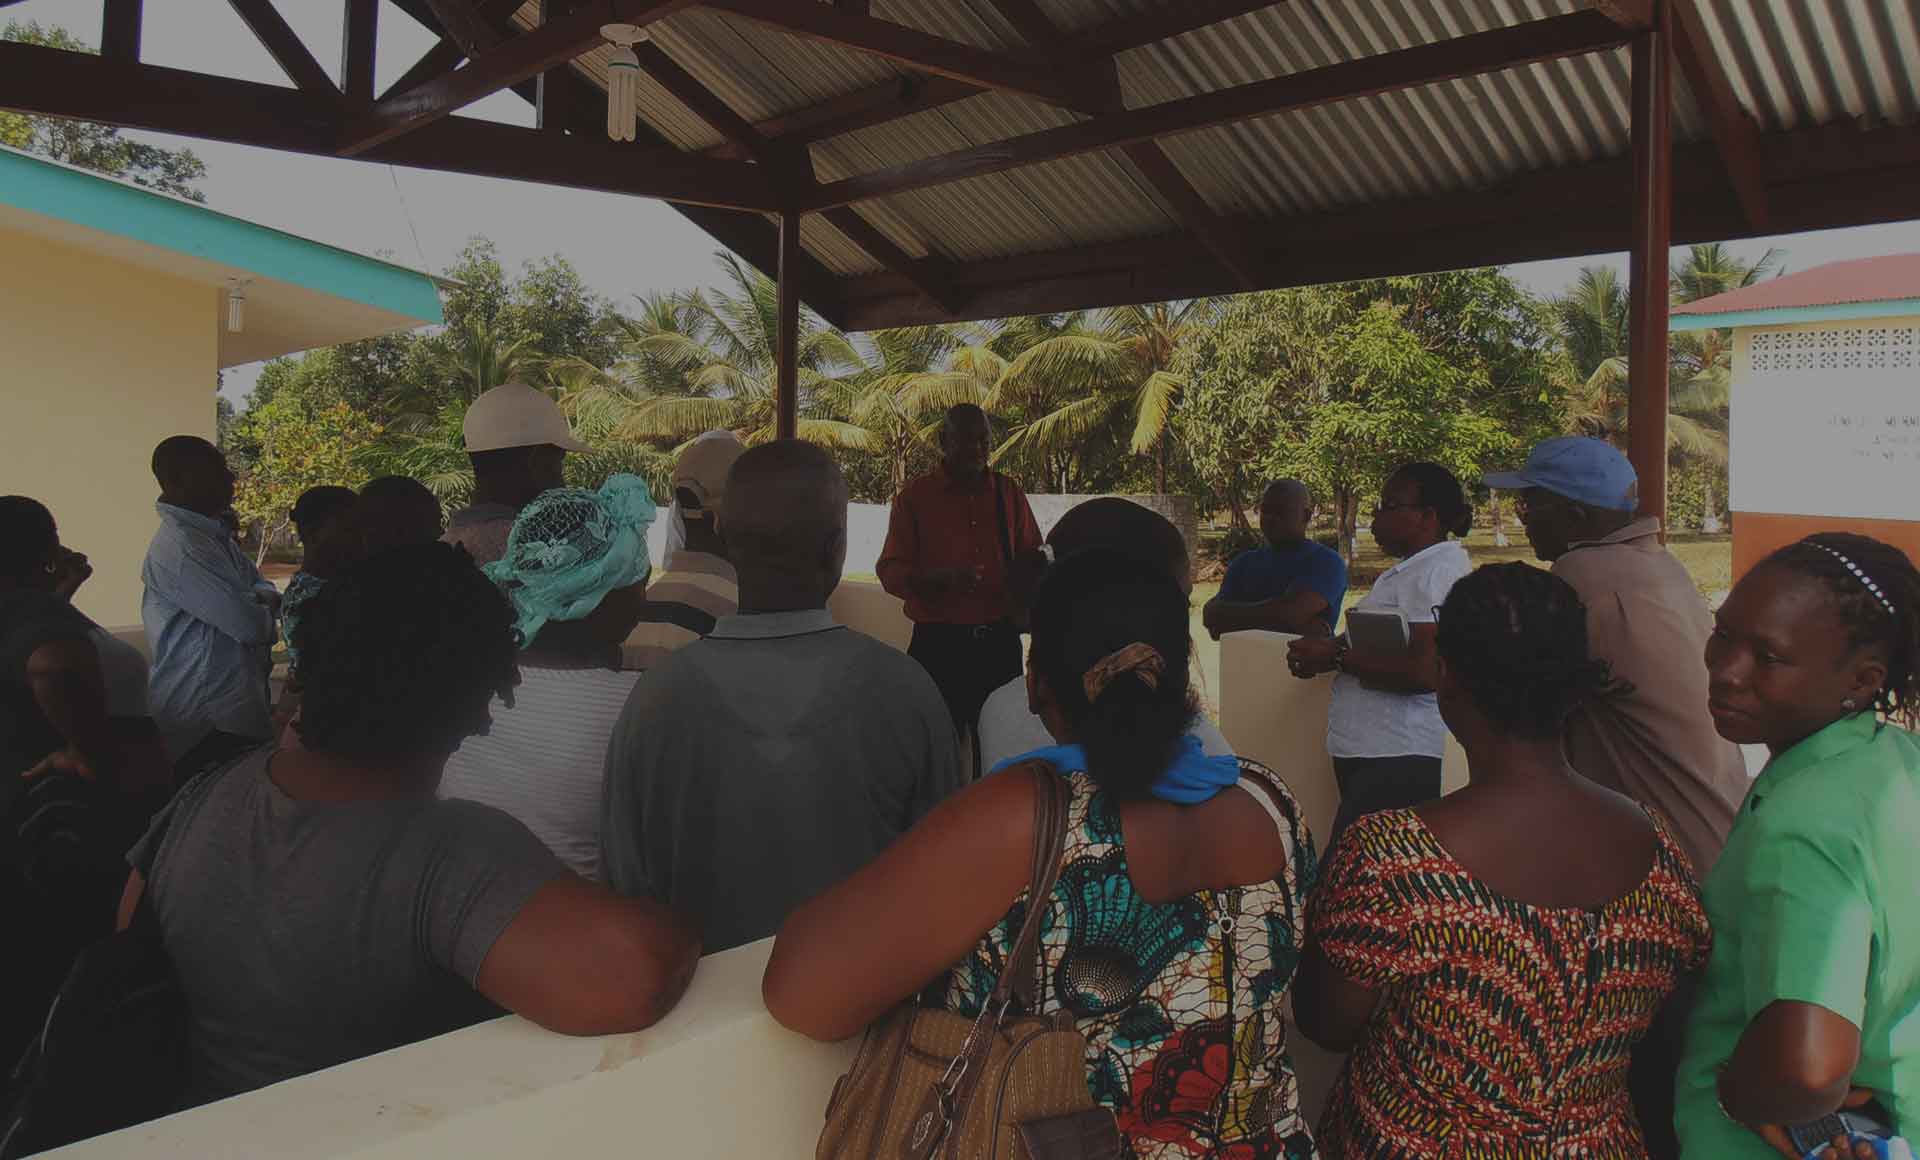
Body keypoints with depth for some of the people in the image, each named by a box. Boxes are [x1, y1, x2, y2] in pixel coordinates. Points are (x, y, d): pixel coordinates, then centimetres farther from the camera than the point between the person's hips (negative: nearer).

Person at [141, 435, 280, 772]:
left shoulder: (213, 534, 11)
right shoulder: (181, 546, -21)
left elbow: (260, 585, 16)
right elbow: (251, 626, -24)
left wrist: (262, 597, -7)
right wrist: (262, 610, -1)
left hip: (232, 705, 10)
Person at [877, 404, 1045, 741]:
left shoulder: (1009, 493, 10)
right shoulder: (914, 496, 1)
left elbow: (1031, 558, 19)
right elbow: (890, 572, -3)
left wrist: (1031, 566, -5)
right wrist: (941, 578, -22)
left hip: (1000, 641, 3)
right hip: (939, 644, -3)